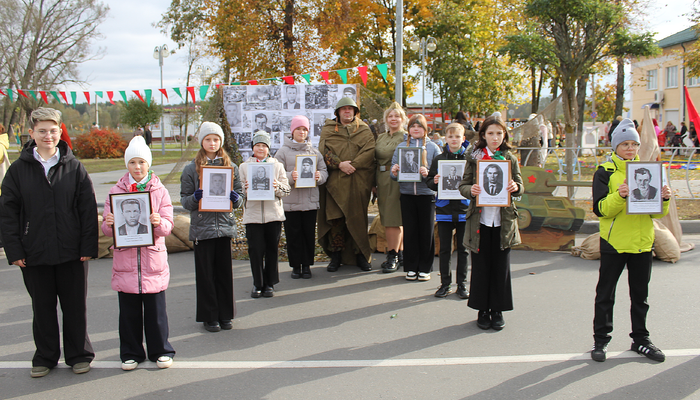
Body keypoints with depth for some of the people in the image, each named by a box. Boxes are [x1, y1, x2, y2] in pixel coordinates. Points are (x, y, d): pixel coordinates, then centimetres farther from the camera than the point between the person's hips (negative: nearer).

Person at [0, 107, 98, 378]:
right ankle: (45, 357, 27)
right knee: (42, 307, 12)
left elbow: (88, 210, 1)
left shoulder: (74, 167, 1)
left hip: (72, 253, -1)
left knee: (75, 306, 9)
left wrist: (88, 246, -5)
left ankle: (79, 355, 24)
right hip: (34, 254, 1)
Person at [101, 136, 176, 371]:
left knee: (155, 309, 5)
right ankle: (131, 353, 21)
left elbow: (168, 226, -2)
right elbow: (107, 228, 6)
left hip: (153, 258, -1)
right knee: (129, 311, 7)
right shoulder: (116, 191, 7)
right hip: (125, 259, 1)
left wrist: (159, 223, -24)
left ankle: (160, 351, 19)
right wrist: (109, 224, -17)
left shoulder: (159, 191, 4)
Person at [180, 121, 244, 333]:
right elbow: (184, 200, 3)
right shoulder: (191, 168, 2)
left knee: (225, 272, 7)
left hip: (225, 225, 2)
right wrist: (194, 198, -18)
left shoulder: (230, 167, 8)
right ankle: (209, 317, 15)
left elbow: (240, 195, 9)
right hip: (202, 226, -2)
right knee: (205, 274, 3)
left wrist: (235, 198, -13)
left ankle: (225, 315, 19)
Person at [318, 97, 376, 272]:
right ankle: (336, 255, 9)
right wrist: (339, 164, -15)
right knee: (335, 218, -1)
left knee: (358, 218, 2)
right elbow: (324, 150, -1)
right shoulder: (328, 129, 12)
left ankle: (361, 255, 12)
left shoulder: (364, 129, 12)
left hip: (358, 181, 0)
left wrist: (353, 165, -14)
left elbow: (369, 150, -2)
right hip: (335, 180, 0)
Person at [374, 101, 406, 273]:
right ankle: (400, 255, 16)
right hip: (382, 180, 6)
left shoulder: (406, 138, -1)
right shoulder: (381, 137, 17)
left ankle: (393, 257, -1)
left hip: (397, 180, -6)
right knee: (387, 218, 7)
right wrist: (375, 182, 12)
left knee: (393, 219, -7)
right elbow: (375, 159, 17)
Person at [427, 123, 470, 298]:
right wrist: (434, 182, -13)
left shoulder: (469, 159, 2)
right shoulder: (438, 159, 5)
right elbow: (430, 183, 8)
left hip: (464, 209, -1)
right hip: (444, 209, 1)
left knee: (463, 248, 7)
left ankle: (462, 284, 17)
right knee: (444, 249, 7)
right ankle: (445, 283, 17)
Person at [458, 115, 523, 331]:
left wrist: (516, 187, -18)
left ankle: (497, 310, 18)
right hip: (480, 218, -1)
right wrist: (471, 190, -20)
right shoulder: (474, 157, 3)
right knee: (480, 266, 5)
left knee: (500, 266, 6)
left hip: (503, 220, 1)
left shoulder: (510, 158, 6)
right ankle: (482, 310, 18)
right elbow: (463, 186, 2)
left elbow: (520, 186, 5)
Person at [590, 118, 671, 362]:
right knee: (605, 294, 5)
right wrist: (620, 196, -30)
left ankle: (640, 339, 25)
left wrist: (664, 199, -12)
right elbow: (600, 209, -14)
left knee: (640, 294, 13)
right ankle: (600, 340, 16)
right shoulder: (605, 172, -4)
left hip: (642, 242, 4)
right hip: (613, 241, -4)